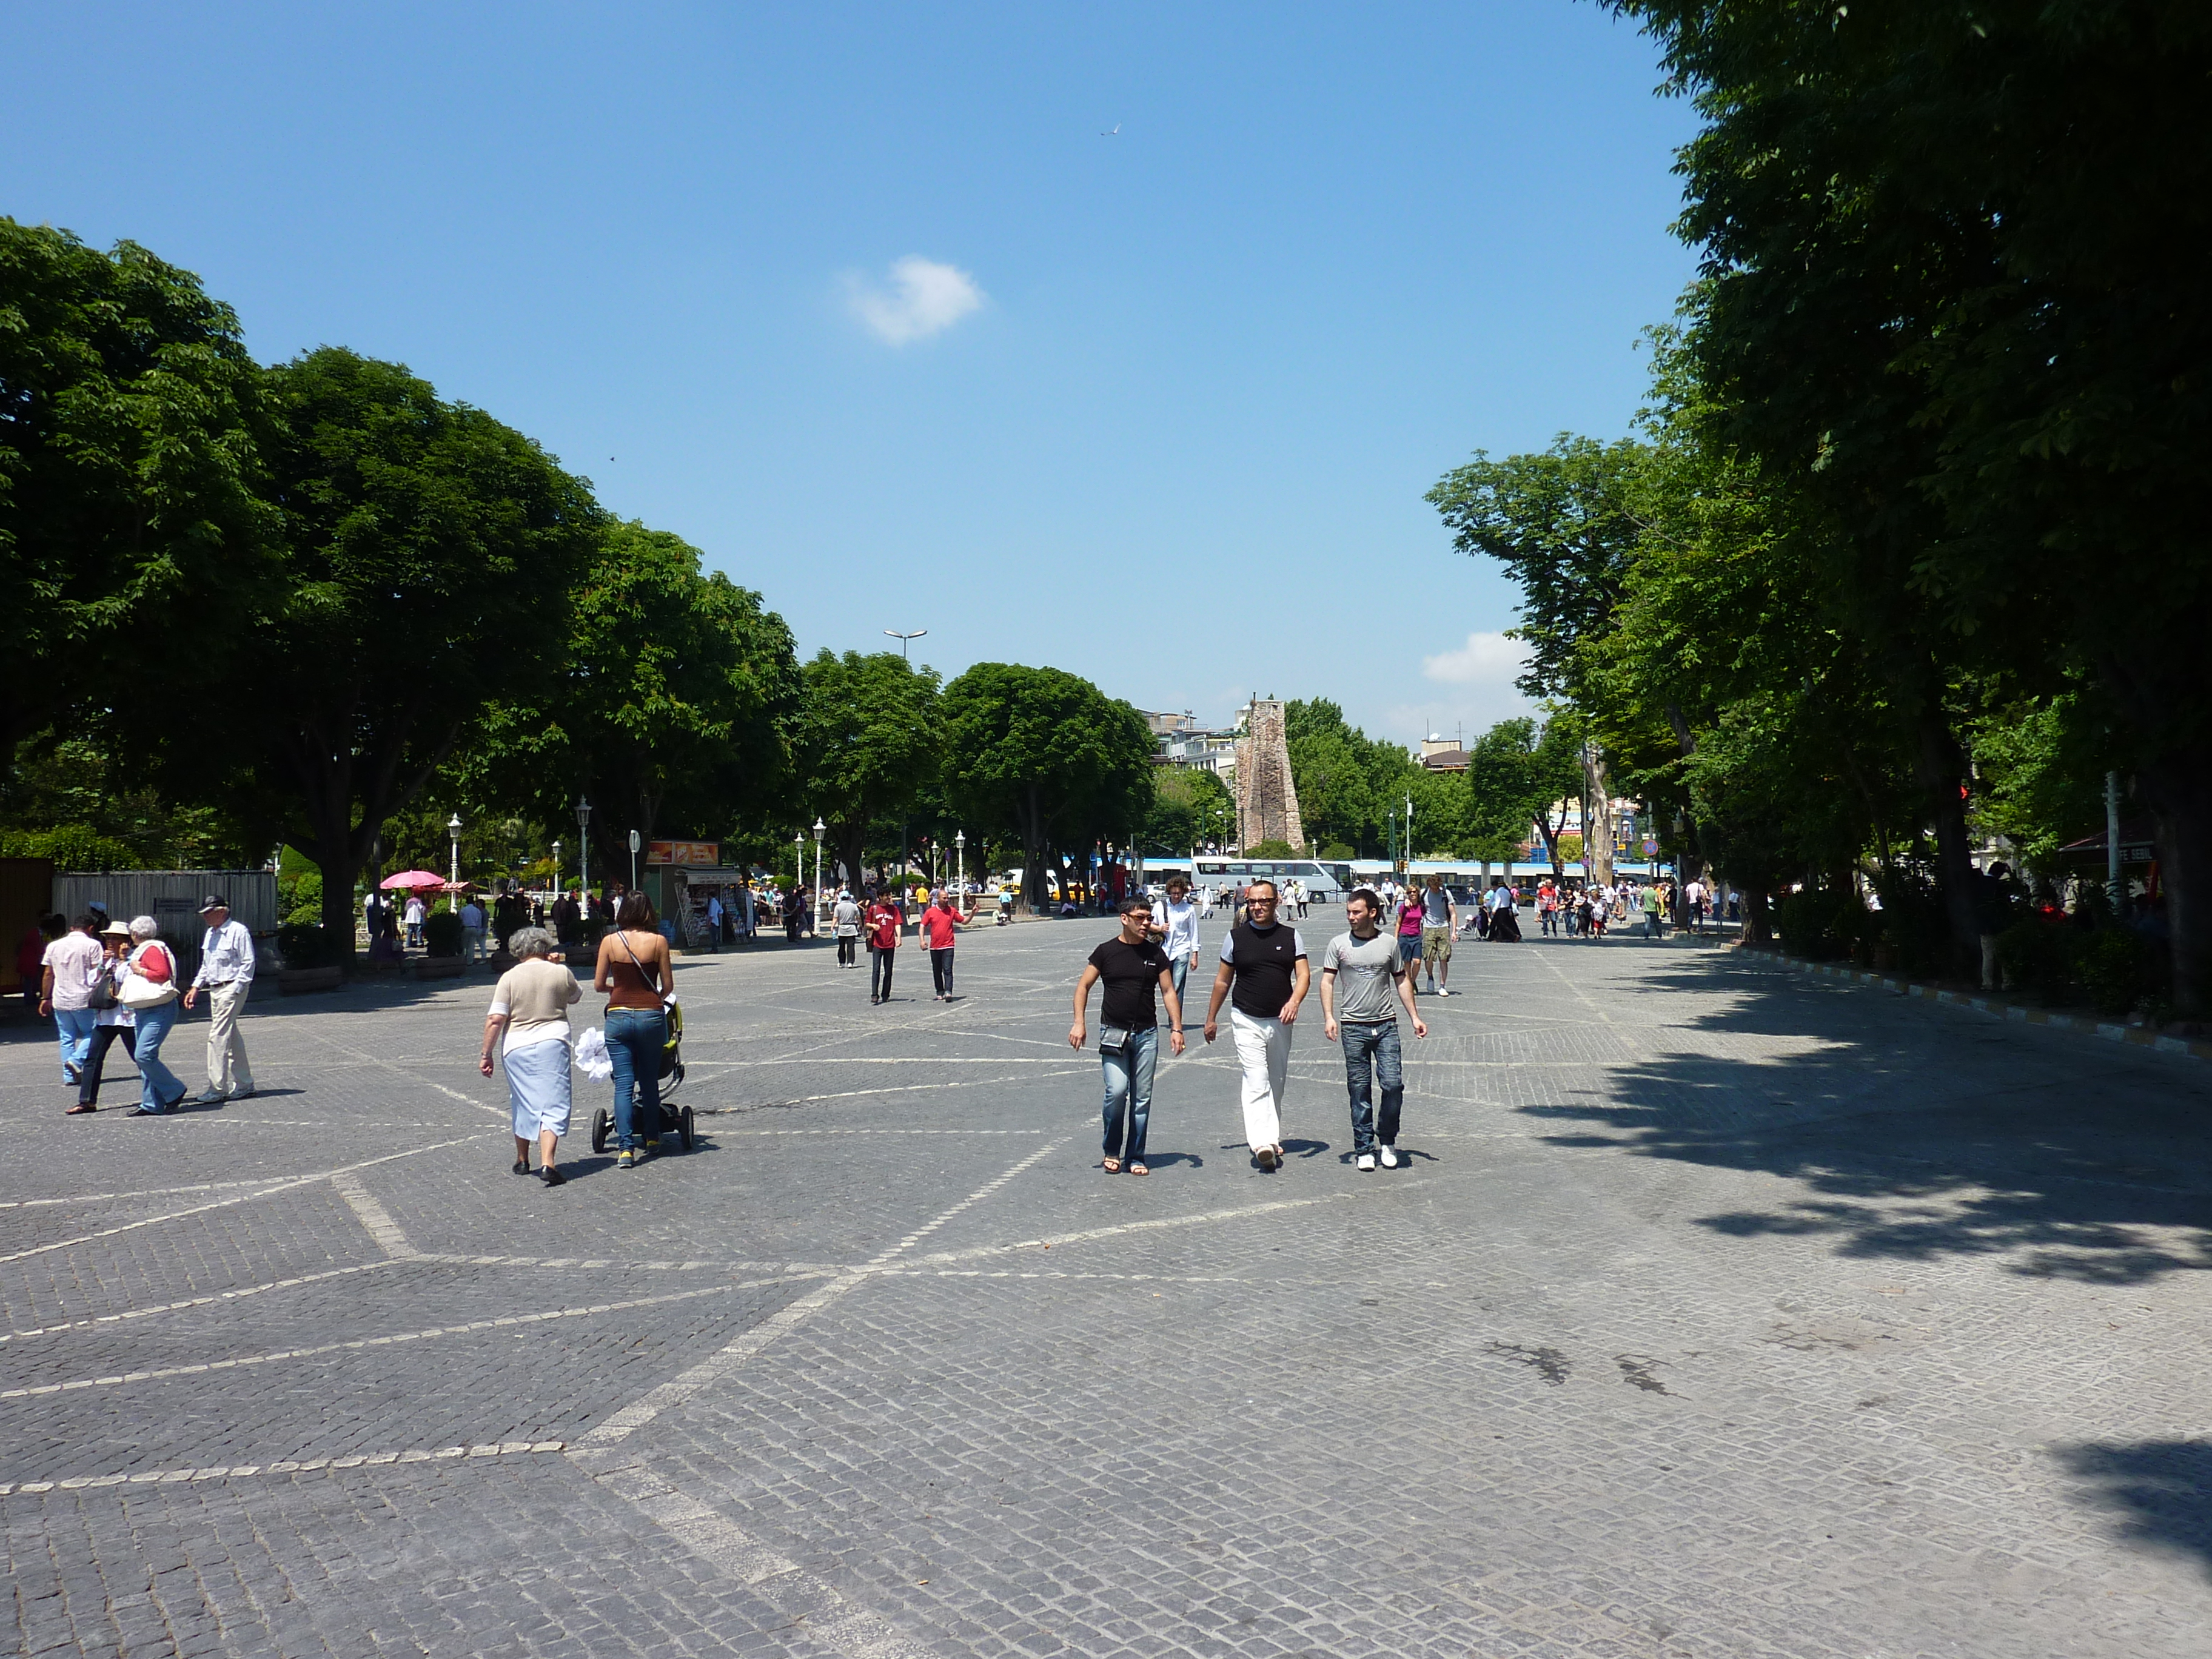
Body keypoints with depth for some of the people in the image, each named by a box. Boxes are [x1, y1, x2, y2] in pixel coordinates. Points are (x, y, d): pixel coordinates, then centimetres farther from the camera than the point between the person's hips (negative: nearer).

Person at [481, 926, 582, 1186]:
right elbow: (576, 996, 21)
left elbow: (495, 1020, -7)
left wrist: (486, 1054, -1)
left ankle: (522, 1161, 31)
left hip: (517, 1047, 1)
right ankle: (547, 1164, -17)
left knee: (522, 1105, 17)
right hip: (552, 1043, -1)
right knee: (552, 1105, -3)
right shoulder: (560, 973, 0)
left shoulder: (509, 978, -3)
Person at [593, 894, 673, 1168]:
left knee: (623, 1083, 1)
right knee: (649, 1080, 16)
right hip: (651, 1016, 0)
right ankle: (651, 1137, 28)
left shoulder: (610, 942, 0)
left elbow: (598, 985, 5)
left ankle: (625, 1148, -6)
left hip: (618, 1016, 0)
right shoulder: (658, 941, -4)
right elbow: (666, 986, 1)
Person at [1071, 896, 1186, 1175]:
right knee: (1116, 1091, -13)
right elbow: (1083, 986, 4)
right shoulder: (1106, 951, 0)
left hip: (1147, 1033, 3)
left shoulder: (1155, 953, 6)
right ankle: (1111, 1151, 9)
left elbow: (1169, 992, 8)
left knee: (1142, 1098, 4)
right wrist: (1079, 1023, -5)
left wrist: (1176, 1028, -2)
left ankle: (1135, 1157, 14)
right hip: (1113, 1033, -2)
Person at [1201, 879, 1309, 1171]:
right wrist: (1211, 1018, 12)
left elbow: (1303, 974, -4)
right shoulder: (1235, 937, 2)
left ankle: (1273, 1138, 27)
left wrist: (1294, 1001, -24)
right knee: (1256, 1082, -15)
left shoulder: (1290, 936, 5)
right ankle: (1263, 1143, -25)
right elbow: (1223, 980, 10)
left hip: (1280, 1021, 3)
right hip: (1247, 1021, -3)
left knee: (1277, 1083, 13)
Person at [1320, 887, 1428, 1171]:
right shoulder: (1338, 945, 3)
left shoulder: (1389, 944, 6)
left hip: (1386, 1025, 1)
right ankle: (1364, 1150, 12)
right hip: (1353, 1027, -1)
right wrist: (1329, 1017, -12)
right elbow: (1327, 982, 1)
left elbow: (1402, 981, 14)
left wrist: (1414, 1017, 8)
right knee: (1360, 1091, 3)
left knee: (1393, 1084, -7)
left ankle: (1387, 1141, 15)